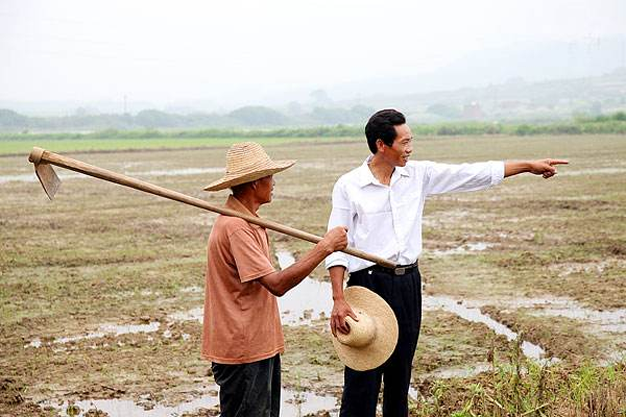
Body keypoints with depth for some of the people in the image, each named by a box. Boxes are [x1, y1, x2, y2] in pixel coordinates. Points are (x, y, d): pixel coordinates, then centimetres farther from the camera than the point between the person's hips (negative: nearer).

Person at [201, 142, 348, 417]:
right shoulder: (235, 227, -23)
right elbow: (277, 284, -27)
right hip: (242, 351, -10)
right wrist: (324, 247, -24)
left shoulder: (245, 221, 12)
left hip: (259, 344, 10)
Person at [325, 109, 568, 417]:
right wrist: (338, 299, -15)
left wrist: (529, 166, 7)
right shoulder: (348, 186, -7)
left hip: (408, 282, 5)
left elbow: (472, 174, 7)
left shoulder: (418, 174, 5)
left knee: (400, 371, 14)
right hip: (369, 283, -5)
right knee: (362, 378, -4)